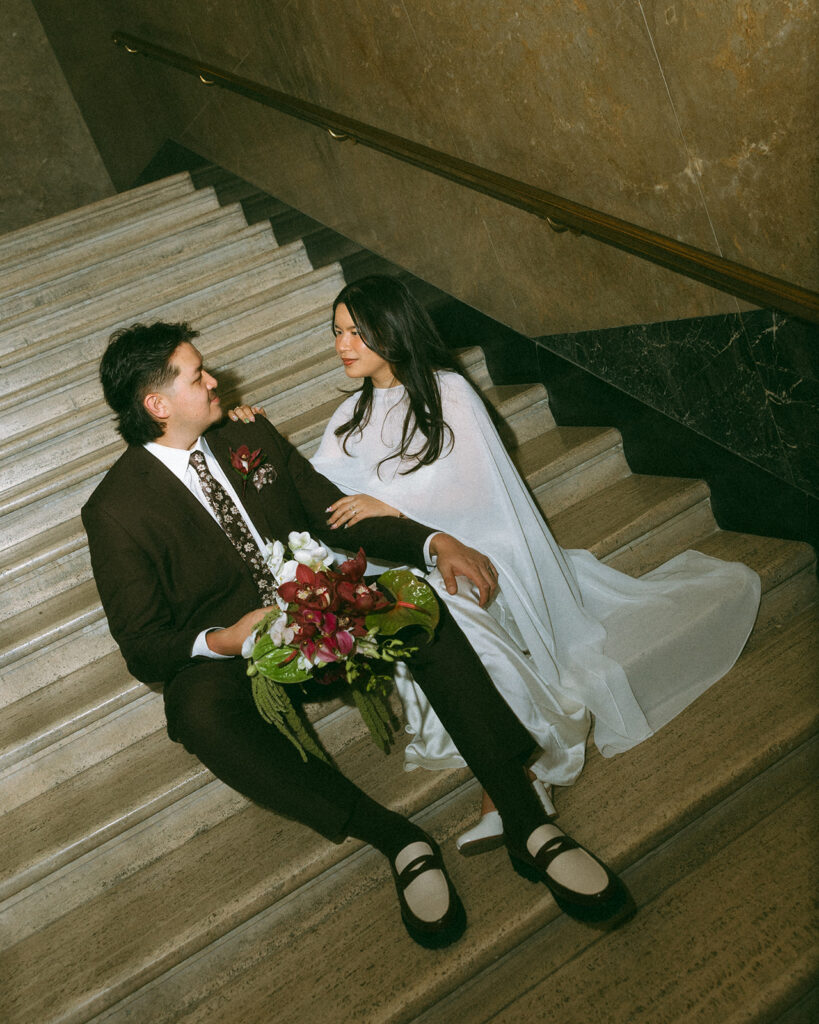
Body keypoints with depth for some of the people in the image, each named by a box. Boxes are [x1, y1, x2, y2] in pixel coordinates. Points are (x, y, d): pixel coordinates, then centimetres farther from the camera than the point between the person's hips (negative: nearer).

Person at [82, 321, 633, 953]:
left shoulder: (251, 438, 8)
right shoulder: (116, 510, -7)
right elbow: (142, 648, -7)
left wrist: (434, 542, -6)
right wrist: (220, 641, -29)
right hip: (227, 653, -3)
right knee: (201, 711, -37)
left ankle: (527, 822, -28)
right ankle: (399, 840, -31)